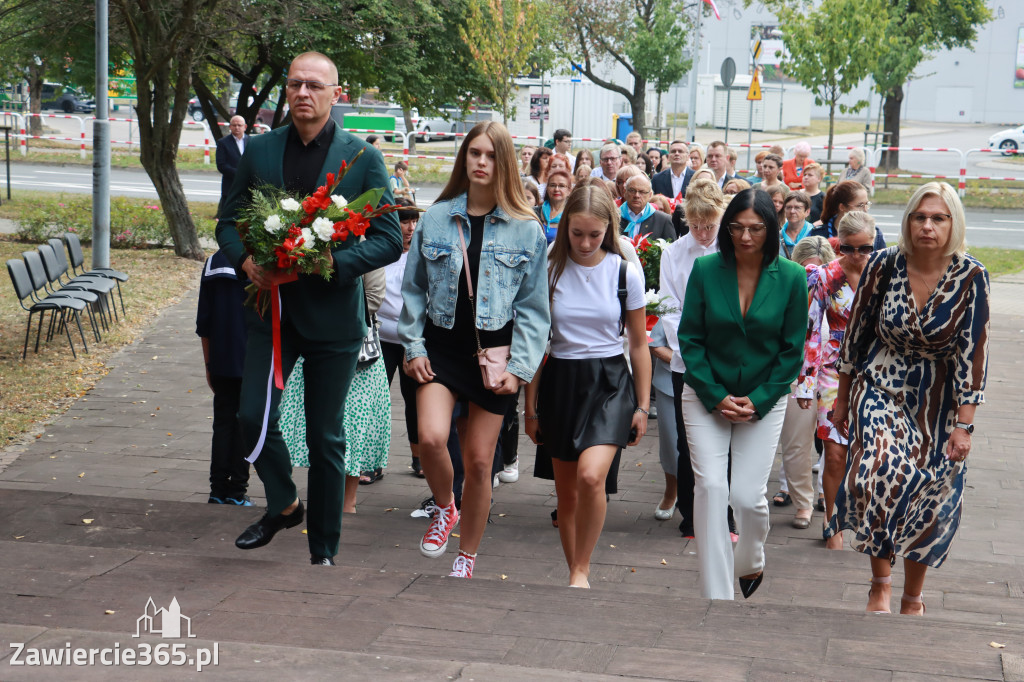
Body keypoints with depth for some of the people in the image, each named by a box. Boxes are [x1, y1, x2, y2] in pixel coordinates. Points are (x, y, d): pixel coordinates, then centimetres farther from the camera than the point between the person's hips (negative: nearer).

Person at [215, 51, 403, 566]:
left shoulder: (364, 158, -3)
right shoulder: (259, 151, 5)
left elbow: (389, 240, -4)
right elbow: (229, 221, 11)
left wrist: (331, 263, -19)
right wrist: (246, 261, -10)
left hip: (332, 314, -2)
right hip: (271, 307, 2)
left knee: (326, 437, 6)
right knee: (253, 416, -10)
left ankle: (324, 548, 21)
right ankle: (282, 505, 20)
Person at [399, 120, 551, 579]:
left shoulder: (526, 230, -1)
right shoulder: (435, 219, 2)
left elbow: (534, 307, 0)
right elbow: (414, 290, 8)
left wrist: (519, 368, -8)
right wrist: (413, 347, -1)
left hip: (493, 353, 0)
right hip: (442, 347, 1)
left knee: (480, 460, 5)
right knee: (431, 438, -21)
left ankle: (466, 558, 24)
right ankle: (443, 509, 12)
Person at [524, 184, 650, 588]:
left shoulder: (625, 273, -2)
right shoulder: (549, 271, -1)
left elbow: (639, 344, 7)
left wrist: (643, 406, 6)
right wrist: (531, 407, 7)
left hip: (610, 381, -2)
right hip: (560, 382, 2)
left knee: (591, 476, -23)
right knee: (566, 491, 8)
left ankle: (581, 569, -5)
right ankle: (575, 572, 24)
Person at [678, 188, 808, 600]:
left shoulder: (791, 278, -7)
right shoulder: (705, 270, -6)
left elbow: (792, 350, -1)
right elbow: (690, 339, -1)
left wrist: (758, 400, -9)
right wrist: (716, 396, -9)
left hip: (764, 400, 0)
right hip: (705, 396, 0)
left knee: (748, 496, -5)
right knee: (711, 487, -12)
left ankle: (751, 563, 30)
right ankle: (715, 594, -5)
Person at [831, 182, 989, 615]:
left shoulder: (970, 276, -12)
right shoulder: (884, 266, -9)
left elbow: (972, 353, -10)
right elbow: (856, 333, 2)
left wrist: (964, 425, -12)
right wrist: (842, 399, 8)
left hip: (937, 403, 0)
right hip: (881, 388, 0)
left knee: (928, 503, 4)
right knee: (881, 472, -23)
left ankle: (912, 599, 27)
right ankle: (880, 583, -4)